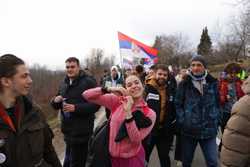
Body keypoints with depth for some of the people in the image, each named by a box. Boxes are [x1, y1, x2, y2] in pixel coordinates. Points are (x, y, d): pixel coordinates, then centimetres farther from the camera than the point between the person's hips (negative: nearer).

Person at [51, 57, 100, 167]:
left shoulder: (89, 82, -11)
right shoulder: (63, 83, 10)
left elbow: (96, 104, -18)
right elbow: (56, 105, 16)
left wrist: (76, 108, -25)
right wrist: (55, 101, -6)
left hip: (82, 131, -6)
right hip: (68, 130, 7)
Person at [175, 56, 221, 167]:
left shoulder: (212, 83, 5)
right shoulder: (184, 84, -2)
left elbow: (217, 104, 11)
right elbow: (178, 105, -2)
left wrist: (216, 122, 5)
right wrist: (182, 123, -10)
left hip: (209, 130, 1)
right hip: (189, 130, -1)